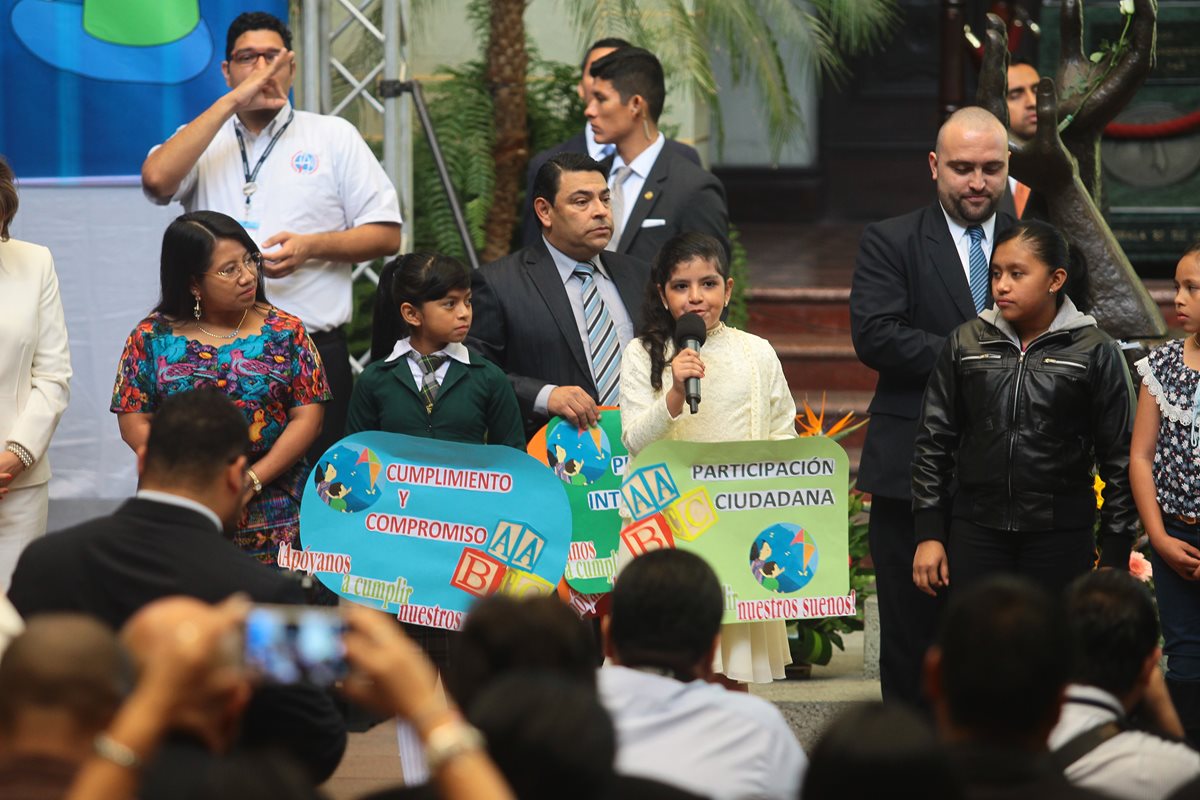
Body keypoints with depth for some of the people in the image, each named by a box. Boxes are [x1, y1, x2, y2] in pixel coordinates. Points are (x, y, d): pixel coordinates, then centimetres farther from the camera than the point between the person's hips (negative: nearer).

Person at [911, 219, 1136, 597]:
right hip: (976, 533, 2)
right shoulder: (966, 344, 6)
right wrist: (928, 534, 4)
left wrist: (1114, 556, 0)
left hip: (1061, 537, -2)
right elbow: (933, 442, 10)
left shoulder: (1095, 352, 0)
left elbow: (1119, 458, 2)